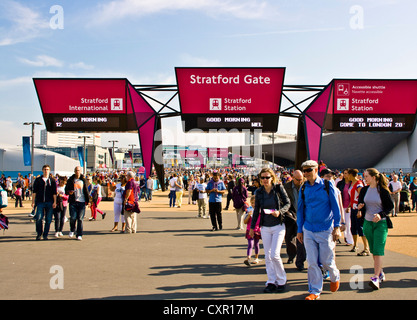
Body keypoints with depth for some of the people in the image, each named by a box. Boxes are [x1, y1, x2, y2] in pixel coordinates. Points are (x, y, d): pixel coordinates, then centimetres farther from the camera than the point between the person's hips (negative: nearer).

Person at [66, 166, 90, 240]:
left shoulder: (83, 180, 8)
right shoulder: (70, 180, 8)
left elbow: (86, 191, 10)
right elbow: (66, 190, 11)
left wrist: (88, 200, 5)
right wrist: (69, 192, -12)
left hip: (82, 202, 0)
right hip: (73, 202, 0)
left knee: (80, 219, -1)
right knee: (73, 218, -7)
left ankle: (79, 235, 6)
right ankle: (72, 230, 21)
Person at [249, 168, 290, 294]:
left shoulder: (279, 188, -6)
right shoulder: (259, 192, 2)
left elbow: (287, 203, -1)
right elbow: (256, 210, 10)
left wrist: (279, 211, -20)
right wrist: (252, 227, 12)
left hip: (278, 226, -3)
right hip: (265, 227, 4)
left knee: (275, 254, -9)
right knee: (268, 256, 5)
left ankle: (282, 281, 9)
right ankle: (271, 282, 14)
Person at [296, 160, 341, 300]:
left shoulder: (327, 186, -3)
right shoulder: (303, 188, 5)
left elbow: (335, 207, -1)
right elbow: (300, 210, 11)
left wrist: (337, 227, -5)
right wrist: (299, 230, 9)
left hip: (325, 230, -3)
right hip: (308, 230, 3)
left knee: (326, 261, 5)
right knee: (312, 262, 2)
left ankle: (335, 277, 36)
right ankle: (315, 291, 13)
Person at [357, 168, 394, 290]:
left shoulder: (383, 190, -7)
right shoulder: (364, 190, 5)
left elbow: (390, 206, -3)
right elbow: (360, 203, 14)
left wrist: (381, 215, -18)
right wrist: (360, 207, -10)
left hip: (381, 223, -5)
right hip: (367, 223, 5)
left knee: (378, 250, -12)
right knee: (373, 250, 12)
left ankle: (376, 278, -14)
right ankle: (381, 273, 29)